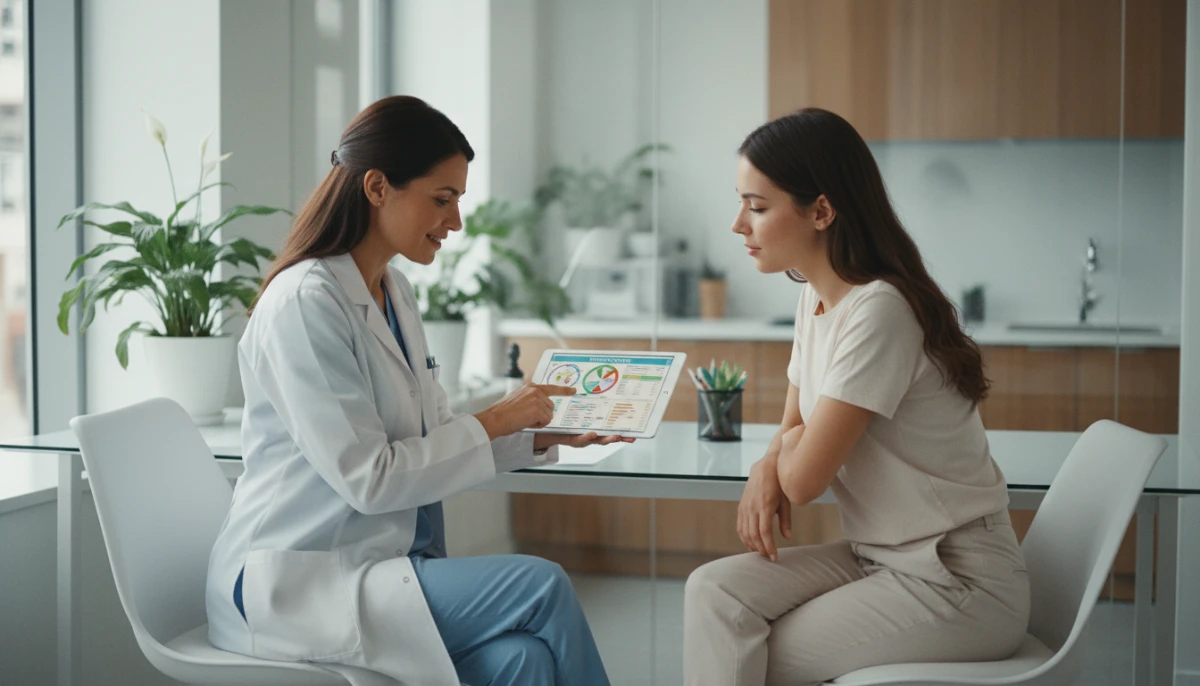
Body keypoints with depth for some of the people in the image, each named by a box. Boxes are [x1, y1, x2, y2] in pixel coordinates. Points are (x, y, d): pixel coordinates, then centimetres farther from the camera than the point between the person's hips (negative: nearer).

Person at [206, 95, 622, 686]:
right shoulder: (304, 303, -16)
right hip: (295, 583, -7)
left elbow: (430, 440, 17)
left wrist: (541, 436, 4)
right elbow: (367, 478, -18)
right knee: (542, 586, -23)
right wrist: (494, 421, -12)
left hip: (379, 566, 7)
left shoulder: (395, 293, 13)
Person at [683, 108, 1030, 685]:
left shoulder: (877, 311, -23)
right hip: (879, 557, 8)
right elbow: (793, 433, 16)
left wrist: (789, 452, 2)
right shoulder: (815, 296, 6)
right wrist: (766, 468, -6)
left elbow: (805, 479, -21)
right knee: (714, 594, -12)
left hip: (957, 581, -8)